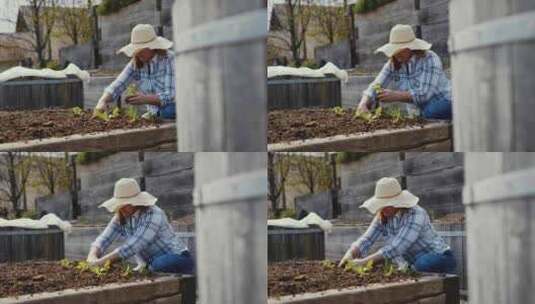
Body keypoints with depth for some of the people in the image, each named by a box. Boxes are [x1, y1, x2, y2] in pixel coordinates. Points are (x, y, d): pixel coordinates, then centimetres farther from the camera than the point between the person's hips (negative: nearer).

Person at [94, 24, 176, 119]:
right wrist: (103, 101, -25)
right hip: (154, 115, 5)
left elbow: (172, 96, -18)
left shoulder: (169, 60, -13)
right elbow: (116, 86, -5)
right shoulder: (135, 64, 2)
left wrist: (145, 99, -25)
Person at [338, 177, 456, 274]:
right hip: (413, 264, 6)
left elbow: (396, 248, -33)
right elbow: (365, 240, -11)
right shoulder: (382, 218, -2)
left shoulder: (415, 215, -25)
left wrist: (364, 261, -37)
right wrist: (349, 254, -33)